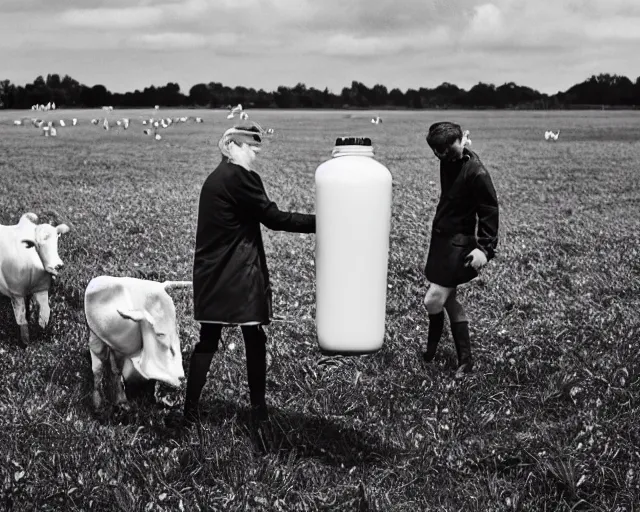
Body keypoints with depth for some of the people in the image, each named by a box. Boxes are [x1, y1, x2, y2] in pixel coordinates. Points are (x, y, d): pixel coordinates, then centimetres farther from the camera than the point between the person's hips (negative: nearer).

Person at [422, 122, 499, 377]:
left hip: (459, 243, -9)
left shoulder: (476, 172, -20)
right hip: (441, 237, 9)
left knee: (433, 300, -12)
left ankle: (431, 350, 17)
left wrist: (485, 248, -23)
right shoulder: (448, 162, 4)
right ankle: (465, 359, 22)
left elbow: (490, 210, -18)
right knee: (449, 300, 13)